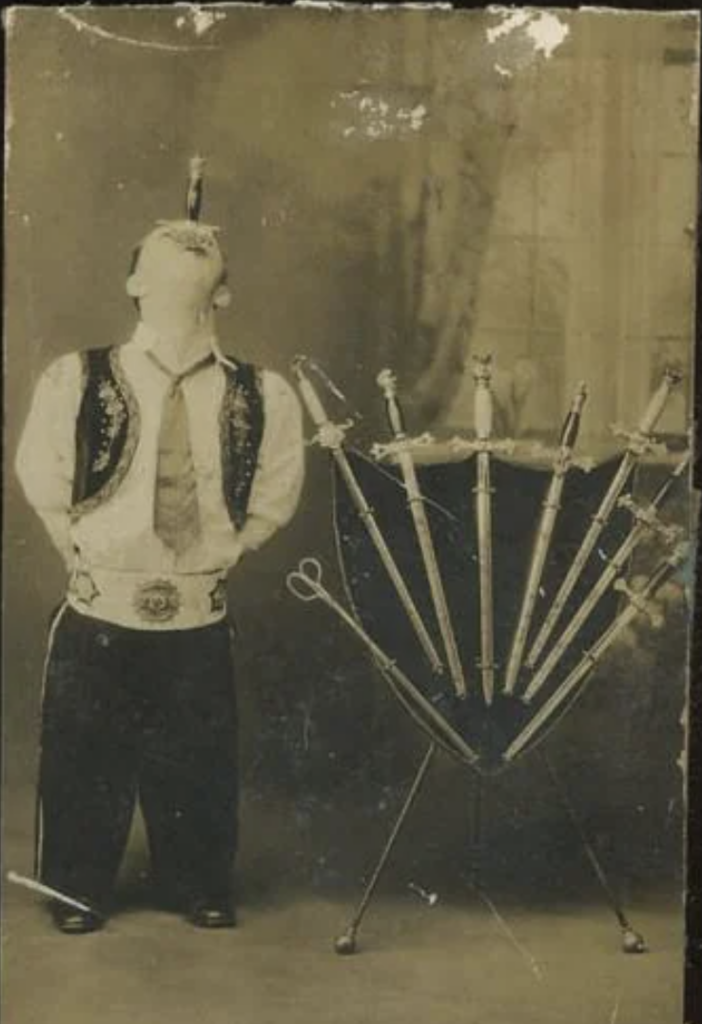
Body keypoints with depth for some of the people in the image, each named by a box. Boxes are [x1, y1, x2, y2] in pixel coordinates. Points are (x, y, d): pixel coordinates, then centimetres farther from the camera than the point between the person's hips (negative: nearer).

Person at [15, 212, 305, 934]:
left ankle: (201, 890, 31)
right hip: (97, 622, -1)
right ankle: (78, 891, 28)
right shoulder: (76, 381, -6)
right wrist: (95, 562, 2)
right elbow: (43, 484, 3)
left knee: (197, 766, 11)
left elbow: (272, 501, 7)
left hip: (199, 626, 1)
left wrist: (215, 559, 1)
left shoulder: (262, 397, -3)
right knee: (86, 764, 8)